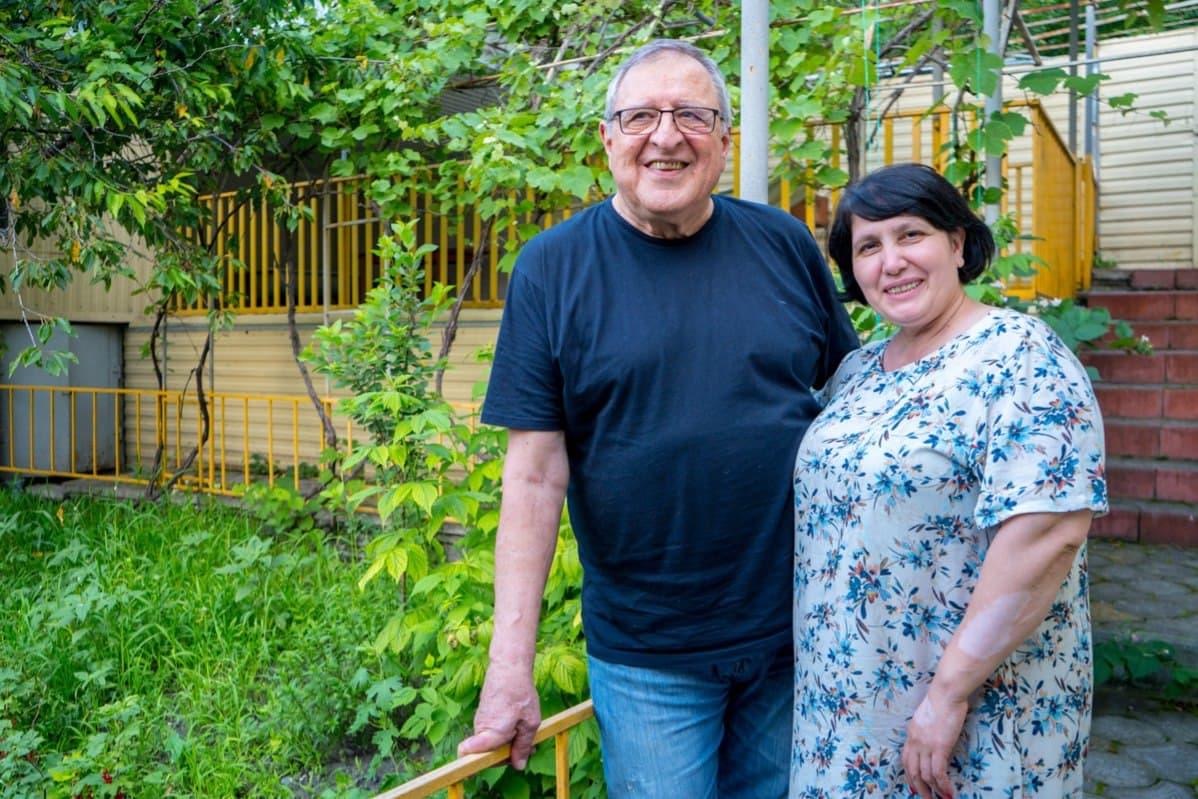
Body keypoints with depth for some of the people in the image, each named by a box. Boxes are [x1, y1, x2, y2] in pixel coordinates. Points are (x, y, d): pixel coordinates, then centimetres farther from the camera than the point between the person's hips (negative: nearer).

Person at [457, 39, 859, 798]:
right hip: (647, 654, -2)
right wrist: (511, 665, -12)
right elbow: (535, 472, -10)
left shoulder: (785, 245, -1)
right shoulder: (553, 267, -7)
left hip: (800, 633, 3)